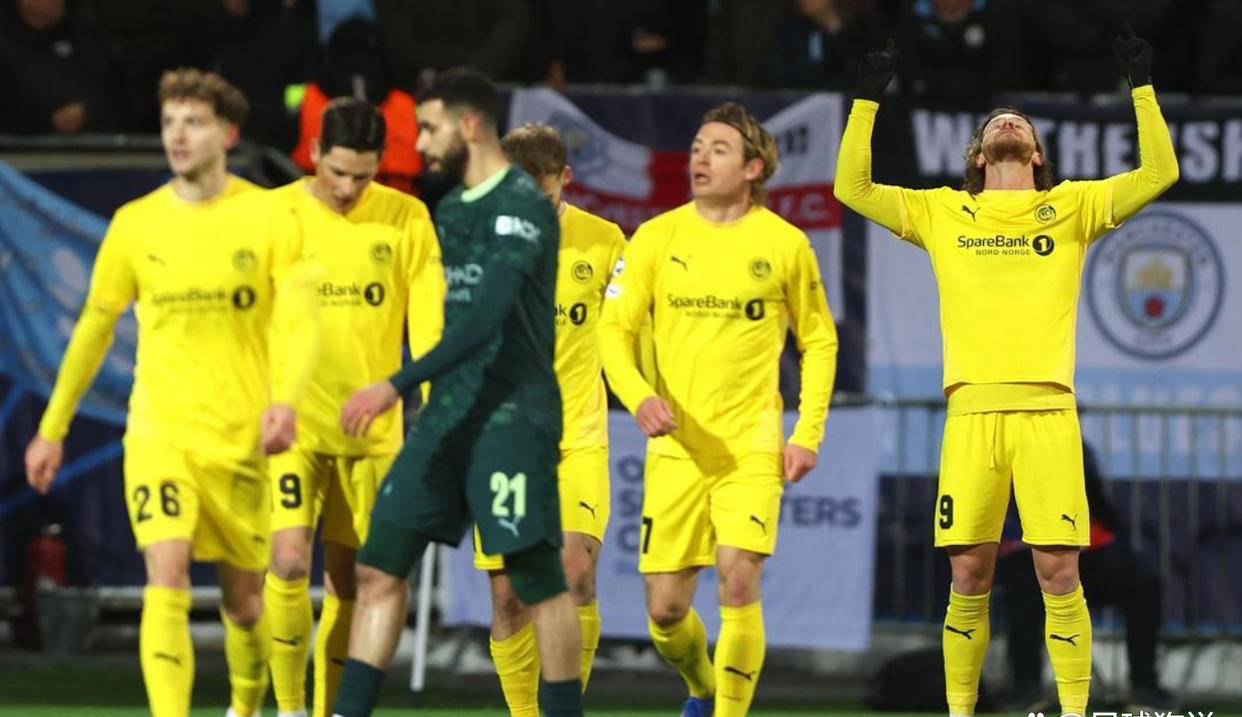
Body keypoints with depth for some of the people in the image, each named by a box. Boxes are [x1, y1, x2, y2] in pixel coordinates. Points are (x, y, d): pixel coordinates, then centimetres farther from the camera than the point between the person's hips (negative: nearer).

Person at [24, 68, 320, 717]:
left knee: (245, 599, 10)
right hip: (157, 433, 0)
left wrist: (285, 401, -28)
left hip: (239, 438, 0)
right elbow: (95, 328, 15)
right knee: (166, 580, -19)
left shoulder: (270, 218, -3)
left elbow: (302, 322, -10)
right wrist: (52, 428, 16)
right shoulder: (134, 224, 4)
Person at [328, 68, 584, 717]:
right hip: (448, 414, 8)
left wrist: (398, 385, -28)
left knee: (536, 578, -4)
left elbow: (485, 319, -23)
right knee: (380, 565, 0)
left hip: (511, 418, -8)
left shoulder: (524, 207, -13)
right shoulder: (451, 208, 15)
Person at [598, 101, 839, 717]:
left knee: (739, 583, -19)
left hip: (752, 447, -2)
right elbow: (614, 329, 1)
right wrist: (639, 396, -18)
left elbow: (819, 341, 10)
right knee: (665, 607, 2)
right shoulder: (657, 238, 2)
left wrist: (808, 434, 1)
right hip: (676, 448, 2)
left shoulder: (785, 244, 1)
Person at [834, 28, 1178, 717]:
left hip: (1047, 411, -1)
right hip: (972, 410, 1)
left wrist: (1142, 86, 4)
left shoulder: (1071, 207, 14)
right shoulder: (944, 213, 17)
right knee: (969, 576, 0)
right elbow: (852, 188, 15)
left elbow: (1159, 174, 7)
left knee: (1059, 572, -7)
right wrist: (867, 99, 11)